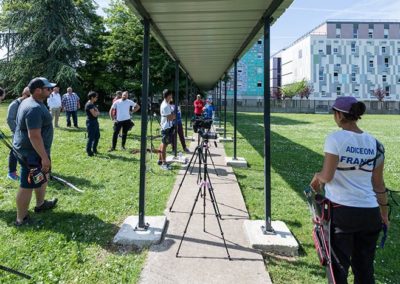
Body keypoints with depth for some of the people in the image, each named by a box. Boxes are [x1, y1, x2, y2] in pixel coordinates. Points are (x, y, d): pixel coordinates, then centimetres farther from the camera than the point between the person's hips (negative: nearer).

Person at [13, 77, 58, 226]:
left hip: (28, 148, 11)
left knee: (43, 176, 24)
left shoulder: (31, 102, 8)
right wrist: (44, 157, -26)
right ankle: (21, 219, 11)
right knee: (27, 185, 0)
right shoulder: (34, 108, -26)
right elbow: (34, 136, -30)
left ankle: (40, 204, 41)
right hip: (31, 151, -11)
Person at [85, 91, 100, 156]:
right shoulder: (89, 105, -17)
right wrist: (96, 112, 0)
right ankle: (89, 151, 5)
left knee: (97, 136, 17)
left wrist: (96, 112, -8)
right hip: (91, 122, -10)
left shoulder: (93, 104, 15)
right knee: (91, 137, -4)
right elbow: (94, 114, -20)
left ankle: (94, 149, 29)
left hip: (95, 122, 10)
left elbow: (98, 113, 13)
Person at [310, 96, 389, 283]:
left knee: (339, 265, 8)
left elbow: (327, 176, -16)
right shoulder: (375, 144, 4)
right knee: (365, 268, 17)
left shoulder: (335, 138, -11)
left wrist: (317, 176, 5)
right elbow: (378, 184, 8)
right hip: (370, 213, 5)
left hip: (341, 210, -5)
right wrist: (384, 211, 19)